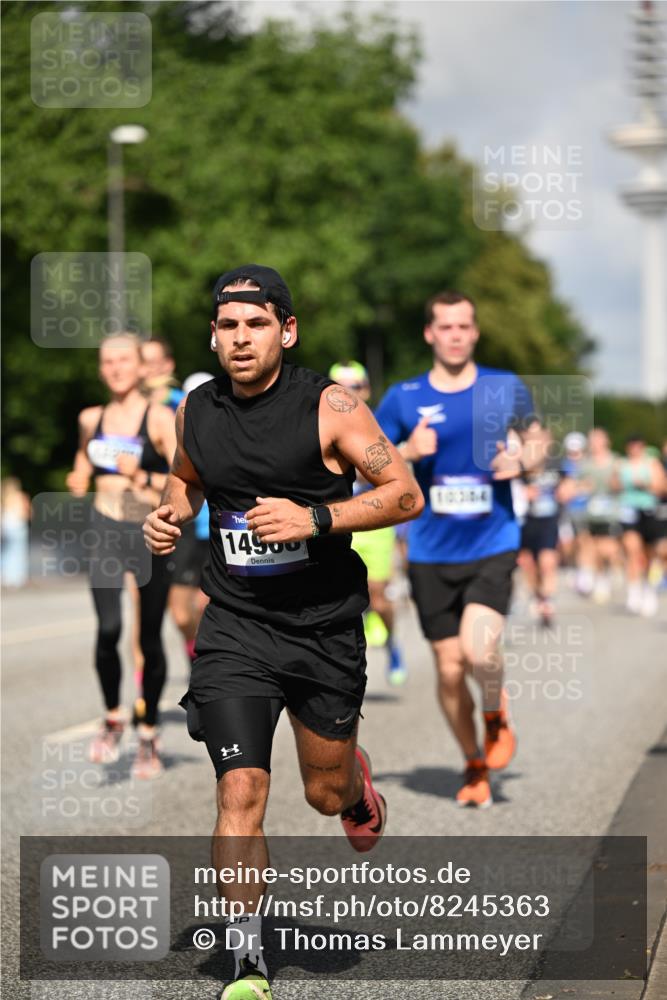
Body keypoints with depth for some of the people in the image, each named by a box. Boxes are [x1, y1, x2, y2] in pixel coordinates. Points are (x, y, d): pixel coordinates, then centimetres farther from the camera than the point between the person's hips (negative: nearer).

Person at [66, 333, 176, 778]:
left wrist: (143, 478, -22)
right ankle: (113, 718, 3)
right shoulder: (91, 419, 9)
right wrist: (78, 482, 6)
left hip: (151, 534, -2)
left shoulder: (160, 418, -4)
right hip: (107, 530, 2)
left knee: (150, 638, 5)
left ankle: (149, 736, 22)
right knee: (108, 628, -19)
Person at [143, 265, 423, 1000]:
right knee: (241, 791, -12)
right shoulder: (196, 411, 0)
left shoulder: (329, 406, -12)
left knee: (326, 793, 14)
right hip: (235, 627, 1)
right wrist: (172, 513, -1)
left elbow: (406, 494, -11)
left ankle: (356, 781, 53)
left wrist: (316, 518, -23)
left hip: (324, 625, -1)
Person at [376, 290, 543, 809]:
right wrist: (406, 453, -15)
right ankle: (475, 766, 25)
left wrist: (521, 461, -6)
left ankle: (496, 717, 11)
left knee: (479, 650, -22)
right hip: (431, 554, 1)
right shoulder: (404, 397, 1)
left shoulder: (506, 388, 2)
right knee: (449, 668, 4)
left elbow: (535, 443, 17)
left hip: (493, 546, -1)